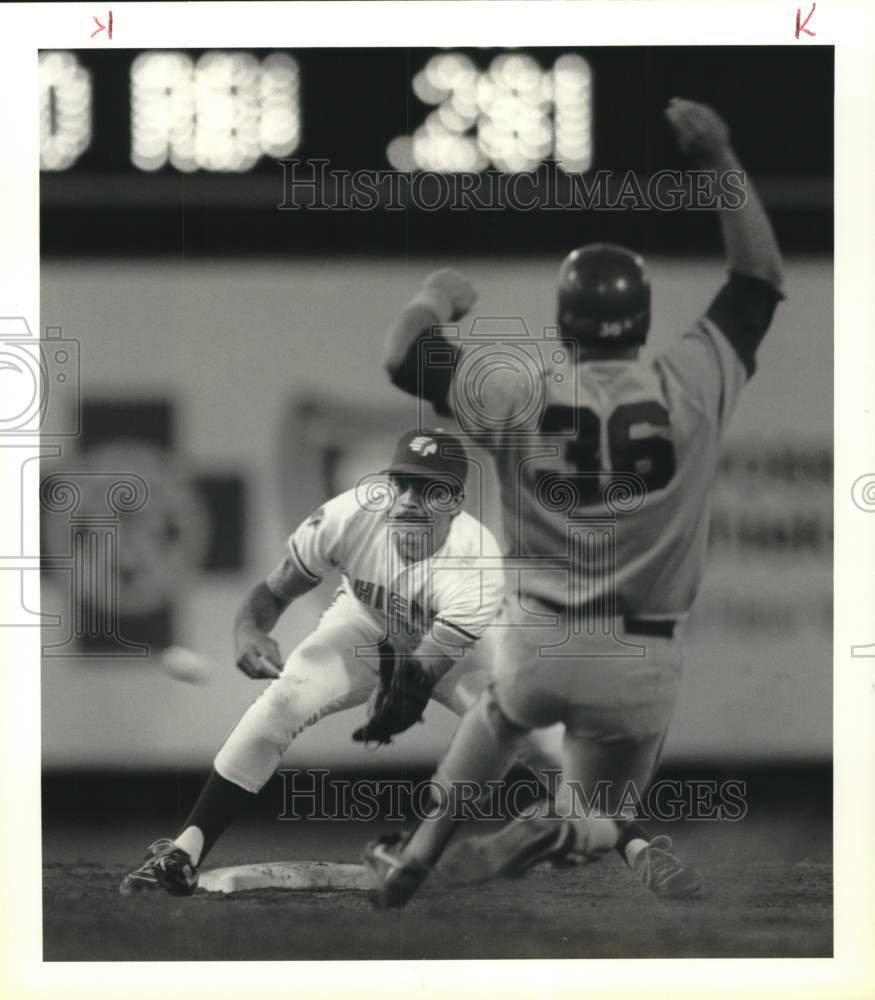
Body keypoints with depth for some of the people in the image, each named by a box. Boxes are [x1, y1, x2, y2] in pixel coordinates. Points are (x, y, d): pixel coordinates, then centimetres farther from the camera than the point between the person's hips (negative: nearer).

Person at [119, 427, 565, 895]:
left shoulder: (479, 563, -37)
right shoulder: (351, 516, -32)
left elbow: (423, 673, -33)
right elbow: (274, 592, -23)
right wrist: (248, 629, -42)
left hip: (451, 646, -1)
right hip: (363, 624, 1)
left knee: (539, 739, -18)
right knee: (279, 703, -24)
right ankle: (182, 855, -24)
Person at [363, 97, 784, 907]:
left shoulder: (522, 398, -6)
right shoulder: (689, 391, -8)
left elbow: (406, 355, 7)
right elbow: (760, 280, 4)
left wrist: (438, 299, 26)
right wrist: (722, 161, 6)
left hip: (541, 645, 1)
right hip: (645, 665, -1)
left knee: (503, 709, 36)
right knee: (597, 814, 21)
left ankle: (415, 858, 26)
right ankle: (613, 837, -14)